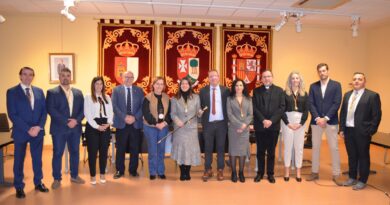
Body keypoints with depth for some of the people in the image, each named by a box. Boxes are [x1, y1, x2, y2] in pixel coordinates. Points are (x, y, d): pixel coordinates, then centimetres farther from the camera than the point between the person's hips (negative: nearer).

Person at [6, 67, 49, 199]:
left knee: (37, 158, 13)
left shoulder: (39, 91, 7)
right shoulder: (12, 92, -4)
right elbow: (12, 114, -11)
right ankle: (19, 187, 23)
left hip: (38, 131, 3)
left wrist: (39, 127, -11)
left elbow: (44, 111, 4)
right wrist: (28, 129, -17)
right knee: (19, 160, 9)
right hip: (20, 132, -3)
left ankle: (38, 182, 28)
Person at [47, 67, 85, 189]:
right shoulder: (52, 92, -1)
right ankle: (57, 179, 16)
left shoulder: (78, 92, 11)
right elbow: (51, 110, -11)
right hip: (59, 128, -3)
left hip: (75, 128, 4)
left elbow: (83, 109, 6)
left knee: (75, 152, 10)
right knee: (57, 153, 4)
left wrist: (76, 120, -12)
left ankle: (74, 176, 24)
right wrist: (66, 121, -17)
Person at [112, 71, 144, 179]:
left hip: (136, 123, 1)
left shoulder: (139, 90, 9)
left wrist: (135, 117, -11)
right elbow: (114, 106, -3)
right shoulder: (116, 90, 6)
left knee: (135, 148, 6)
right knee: (120, 149, 5)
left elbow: (142, 106, 3)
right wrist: (125, 117, -14)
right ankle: (119, 170, 19)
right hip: (121, 123, -1)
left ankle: (133, 170, 19)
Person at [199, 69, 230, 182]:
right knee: (208, 147, 8)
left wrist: (228, 121, -2)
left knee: (221, 147, 8)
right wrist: (201, 114, -10)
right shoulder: (203, 91, 3)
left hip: (221, 123, 0)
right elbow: (200, 106, 6)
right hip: (208, 123, 0)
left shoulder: (225, 90, 2)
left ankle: (220, 170, 21)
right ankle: (208, 170, 20)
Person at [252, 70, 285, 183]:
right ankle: (260, 172, 19)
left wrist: (271, 121, -12)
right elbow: (254, 108, -1)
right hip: (260, 126, 0)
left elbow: (282, 107, -2)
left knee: (271, 151, 7)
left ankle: (270, 173, 19)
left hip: (274, 126, 0)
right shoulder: (256, 91, 6)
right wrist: (263, 120, -13)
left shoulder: (279, 90, 6)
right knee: (260, 151, 7)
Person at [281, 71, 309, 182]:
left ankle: (298, 172, 15)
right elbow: (282, 109, -3)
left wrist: (301, 123, -8)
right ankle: (287, 171, 13)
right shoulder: (285, 93, 1)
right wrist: (287, 123, -11)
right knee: (288, 146, 4)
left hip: (300, 122, 2)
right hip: (287, 121, -2)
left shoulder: (304, 94, 8)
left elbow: (306, 110, 3)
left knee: (299, 147, 6)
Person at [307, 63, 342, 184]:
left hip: (331, 121, -2)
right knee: (315, 147, 9)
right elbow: (311, 104, 0)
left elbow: (336, 103, -8)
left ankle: (336, 174, 13)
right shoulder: (313, 86, 7)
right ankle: (315, 172, 20)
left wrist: (325, 118, -15)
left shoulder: (336, 85, 1)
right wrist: (317, 118, -13)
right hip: (316, 121, 2)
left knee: (334, 148, 2)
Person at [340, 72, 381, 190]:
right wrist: (342, 129, 7)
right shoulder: (347, 95, 12)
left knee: (363, 156, 7)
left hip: (362, 132, -5)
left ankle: (362, 181, 20)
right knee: (351, 156, 15)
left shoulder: (372, 95, -6)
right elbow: (342, 113, 12)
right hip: (348, 130, 5)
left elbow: (377, 115, -9)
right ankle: (352, 178, 29)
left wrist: (370, 131, -12)